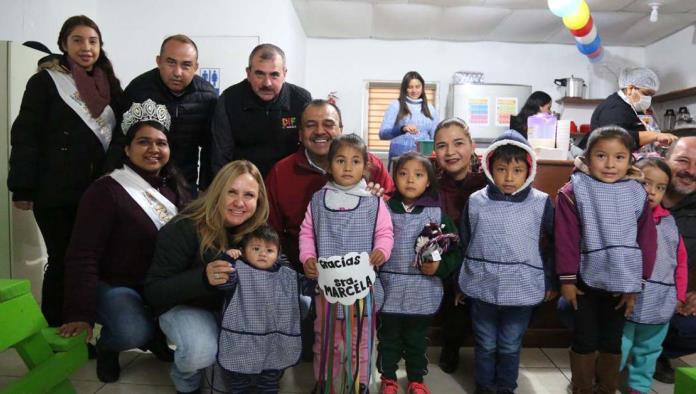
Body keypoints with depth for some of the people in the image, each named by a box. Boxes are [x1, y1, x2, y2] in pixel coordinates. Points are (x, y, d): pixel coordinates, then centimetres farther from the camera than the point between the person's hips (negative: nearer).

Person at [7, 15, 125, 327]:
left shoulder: (109, 84, 13)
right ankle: (55, 333, 15)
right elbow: (26, 136, -6)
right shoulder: (45, 81, -1)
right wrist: (22, 188, -11)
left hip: (99, 192, 5)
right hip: (56, 193, -4)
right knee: (62, 261, 1)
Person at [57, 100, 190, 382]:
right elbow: (83, 256, -17)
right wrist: (80, 314, -20)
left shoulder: (176, 189, 6)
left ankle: (155, 335, 15)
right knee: (132, 333, -32)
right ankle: (106, 346, 6)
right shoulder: (105, 191, -13)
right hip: (117, 286, -5)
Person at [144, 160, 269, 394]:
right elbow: (154, 292, -21)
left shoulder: (259, 230, -10)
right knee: (201, 352, -36)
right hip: (185, 305, -4)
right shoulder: (184, 229, -22)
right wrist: (203, 278, -40)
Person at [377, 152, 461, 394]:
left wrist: (439, 267, -15)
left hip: (423, 292, 1)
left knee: (417, 340, 18)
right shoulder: (384, 209, -5)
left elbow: (455, 252, -1)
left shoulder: (437, 213, -4)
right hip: (390, 290, 0)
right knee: (388, 338, 16)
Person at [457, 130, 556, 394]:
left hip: (523, 289, -1)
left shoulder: (541, 203, -7)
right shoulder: (476, 202, -4)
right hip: (482, 288, 1)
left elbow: (551, 246, 3)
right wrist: (460, 281, 8)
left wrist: (550, 283, 7)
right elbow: (463, 244, 5)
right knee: (485, 345, 16)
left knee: (510, 347, 15)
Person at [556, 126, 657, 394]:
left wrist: (636, 284, 1)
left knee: (612, 341, 15)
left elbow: (647, 242, 2)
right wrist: (567, 279, -9)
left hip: (622, 282, 3)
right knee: (585, 340, 9)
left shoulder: (637, 194, -1)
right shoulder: (573, 192, -10)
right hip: (586, 280, -2)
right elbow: (566, 239, -10)